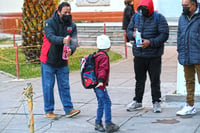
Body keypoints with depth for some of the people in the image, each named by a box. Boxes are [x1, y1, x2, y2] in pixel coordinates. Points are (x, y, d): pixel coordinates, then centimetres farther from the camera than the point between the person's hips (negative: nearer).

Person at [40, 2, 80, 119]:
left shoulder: (72, 26, 2)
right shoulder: (50, 23, -9)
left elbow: (74, 41, -11)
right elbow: (50, 37, -26)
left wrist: (71, 49, -35)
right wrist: (63, 40, -46)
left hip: (63, 62, 3)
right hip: (48, 61, -3)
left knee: (64, 86, 5)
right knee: (48, 86, 2)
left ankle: (69, 109, 10)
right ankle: (49, 110, 11)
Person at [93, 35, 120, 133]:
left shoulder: (97, 55, 15)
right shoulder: (103, 56, -15)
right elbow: (102, 69, -27)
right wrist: (101, 81, -37)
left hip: (96, 84, 10)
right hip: (100, 85, -10)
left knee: (101, 104, 15)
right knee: (107, 102, -6)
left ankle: (98, 123, 20)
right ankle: (108, 124, -5)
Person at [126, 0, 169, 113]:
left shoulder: (159, 18, -6)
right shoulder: (136, 17, 8)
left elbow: (164, 35, -12)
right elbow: (129, 30, 15)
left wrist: (150, 42, -22)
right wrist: (132, 34, -9)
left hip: (154, 56, -4)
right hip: (139, 55, 4)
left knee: (155, 80, 4)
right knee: (139, 79, 13)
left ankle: (156, 102, 15)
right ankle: (137, 101, 24)